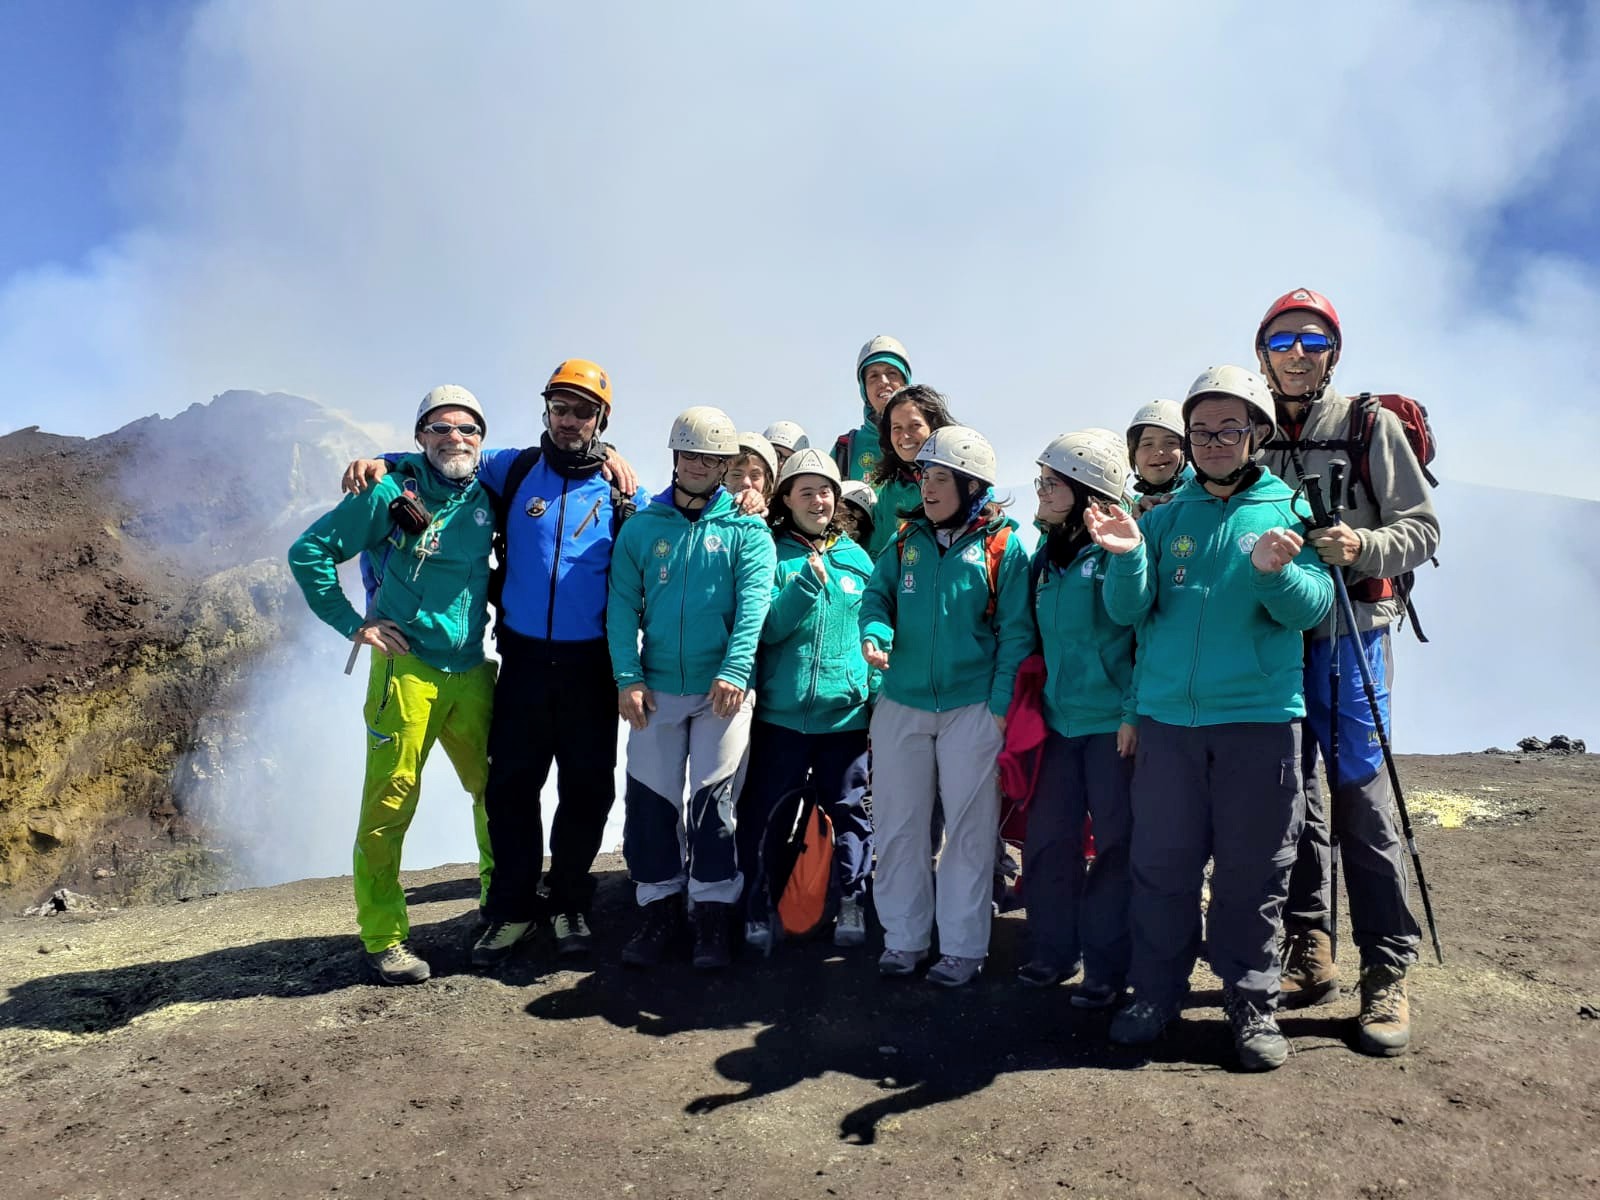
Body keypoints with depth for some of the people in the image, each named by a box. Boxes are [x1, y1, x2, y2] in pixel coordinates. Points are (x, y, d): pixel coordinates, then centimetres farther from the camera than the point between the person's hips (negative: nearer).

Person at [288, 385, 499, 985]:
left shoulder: (486, 498, 7)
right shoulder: (390, 493, -5)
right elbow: (309, 551, -2)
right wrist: (353, 623, -5)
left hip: (471, 672, 5)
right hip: (406, 670, -5)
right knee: (391, 801, -2)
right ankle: (384, 938, 11)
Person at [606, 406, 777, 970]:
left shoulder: (746, 529, 2)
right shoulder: (641, 526, 7)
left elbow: (754, 604, -11)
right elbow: (623, 605, 2)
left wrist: (734, 670, -25)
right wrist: (628, 677, -9)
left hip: (723, 689, -2)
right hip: (656, 689, 2)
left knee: (713, 799, 1)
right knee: (650, 799, 7)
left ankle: (713, 913, 16)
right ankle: (658, 908, 22)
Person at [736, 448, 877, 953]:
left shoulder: (857, 559, 10)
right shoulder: (772, 554, 3)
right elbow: (766, 627, -8)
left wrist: (878, 692, 5)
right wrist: (809, 582, -20)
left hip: (847, 711, 2)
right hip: (781, 710, -1)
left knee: (849, 810, 7)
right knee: (763, 812, 4)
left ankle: (852, 902, 20)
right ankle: (757, 907, 18)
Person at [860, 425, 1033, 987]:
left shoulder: (1003, 547, -4)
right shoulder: (906, 542, 8)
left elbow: (1015, 632, -7)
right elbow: (877, 596, 6)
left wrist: (1001, 704, -13)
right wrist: (874, 634, -16)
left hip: (972, 706, -4)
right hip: (901, 703, 4)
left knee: (969, 827, 6)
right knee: (898, 824, 9)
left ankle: (963, 946, 19)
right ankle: (903, 937, 24)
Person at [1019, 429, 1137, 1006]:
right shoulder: (1047, 554, 11)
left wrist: (1135, 712, -17)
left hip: (1114, 723, -6)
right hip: (1059, 718, 7)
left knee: (1115, 843, 5)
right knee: (1047, 839, 9)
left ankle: (1107, 964, 17)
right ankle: (1053, 948, 26)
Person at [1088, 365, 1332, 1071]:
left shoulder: (1289, 510, 4)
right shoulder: (1165, 517, 9)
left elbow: (1312, 607, -8)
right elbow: (1128, 611, 0)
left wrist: (1275, 571, -28)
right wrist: (1128, 557, -18)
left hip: (1260, 718, -1)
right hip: (1167, 719, 2)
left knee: (1253, 870, 7)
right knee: (1161, 862, 7)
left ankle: (1252, 1003, 22)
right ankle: (1156, 990, 22)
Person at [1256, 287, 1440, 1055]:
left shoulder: (1371, 425, 2)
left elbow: (1422, 528, 0)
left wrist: (1362, 546, -17)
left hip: (1350, 633, -3)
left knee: (1360, 797, -5)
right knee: (1292, 797, 9)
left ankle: (1387, 974, 7)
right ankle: (1310, 954, 21)